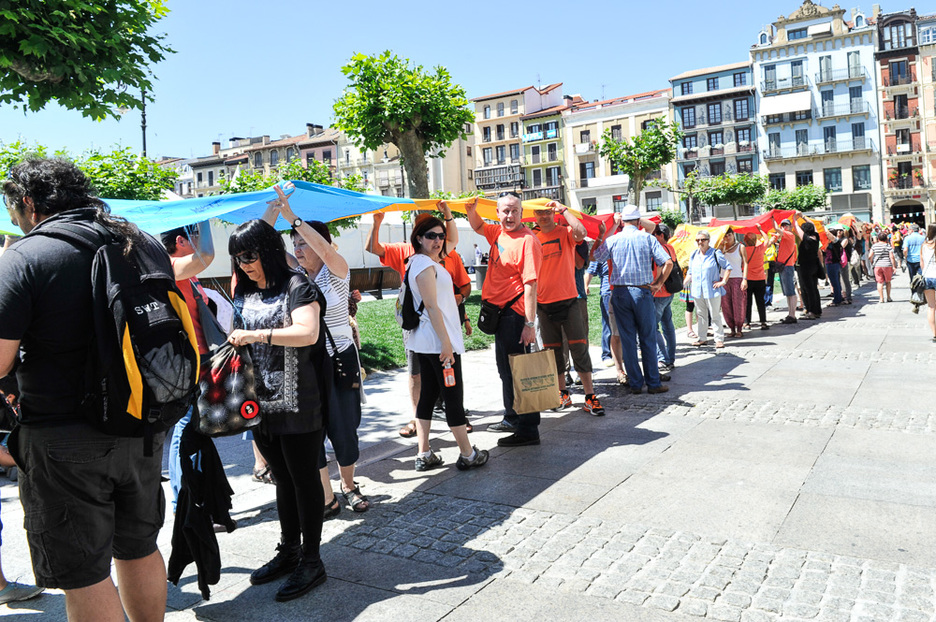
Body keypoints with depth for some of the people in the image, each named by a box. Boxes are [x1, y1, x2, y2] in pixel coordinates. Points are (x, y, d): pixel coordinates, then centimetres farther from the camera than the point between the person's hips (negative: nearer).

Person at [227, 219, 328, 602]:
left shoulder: (296, 287, -8)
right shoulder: (244, 293, 14)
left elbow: (308, 333, -22)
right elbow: (240, 338, 24)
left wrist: (257, 334, -24)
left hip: (296, 405, -7)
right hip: (260, 403, 7)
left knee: (304, 479, 3)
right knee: (282, 478, 17)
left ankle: (311, 561, 14)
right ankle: (288, 551, 30)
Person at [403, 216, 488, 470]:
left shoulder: (424, 262, 15)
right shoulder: (425, 265, -15)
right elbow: (431, 306, -19)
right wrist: (446, 342, -20)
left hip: (425, 343, 11)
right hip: (439, 342, -10)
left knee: (428, 394, 11)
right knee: (454, 396, -2)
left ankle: (424, 455, 16)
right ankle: (468, 455, 7)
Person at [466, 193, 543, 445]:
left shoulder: (527, 240, -17)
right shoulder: (499, 232, 9)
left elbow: (531, 284, -23)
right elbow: (479, 227, 29)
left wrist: (530, 324, -27)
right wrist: (471, 211, 7)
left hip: (515, 312, -10)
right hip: (500, 311, 10)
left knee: (516, 370, -7)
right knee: (505, 367, 21)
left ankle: (528, 430, 2)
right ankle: (512, 418, 38)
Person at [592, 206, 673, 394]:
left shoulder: (613, 240, 1)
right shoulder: (647, 238, -1)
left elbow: (596, 256, 18)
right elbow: (668, 262, -7)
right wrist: (658, 283, 6)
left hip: (620, 293, 1)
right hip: (642, 292, -1)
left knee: (627, 340, 7)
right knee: (648, 339, 7)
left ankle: (635, 383, 10)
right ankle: (653, 383, 10)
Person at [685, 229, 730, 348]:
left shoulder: (716, 253, -3)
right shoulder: (694, 255, 12)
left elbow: (728, 267, 2)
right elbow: (690, 273, 18)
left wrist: (723, 282, -6)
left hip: (712, 290, -5)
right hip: (697, 290, 5)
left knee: (715, 316, -2)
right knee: (701, 315, 11)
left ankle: (719, 339, 5)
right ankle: (702, 338, 19)